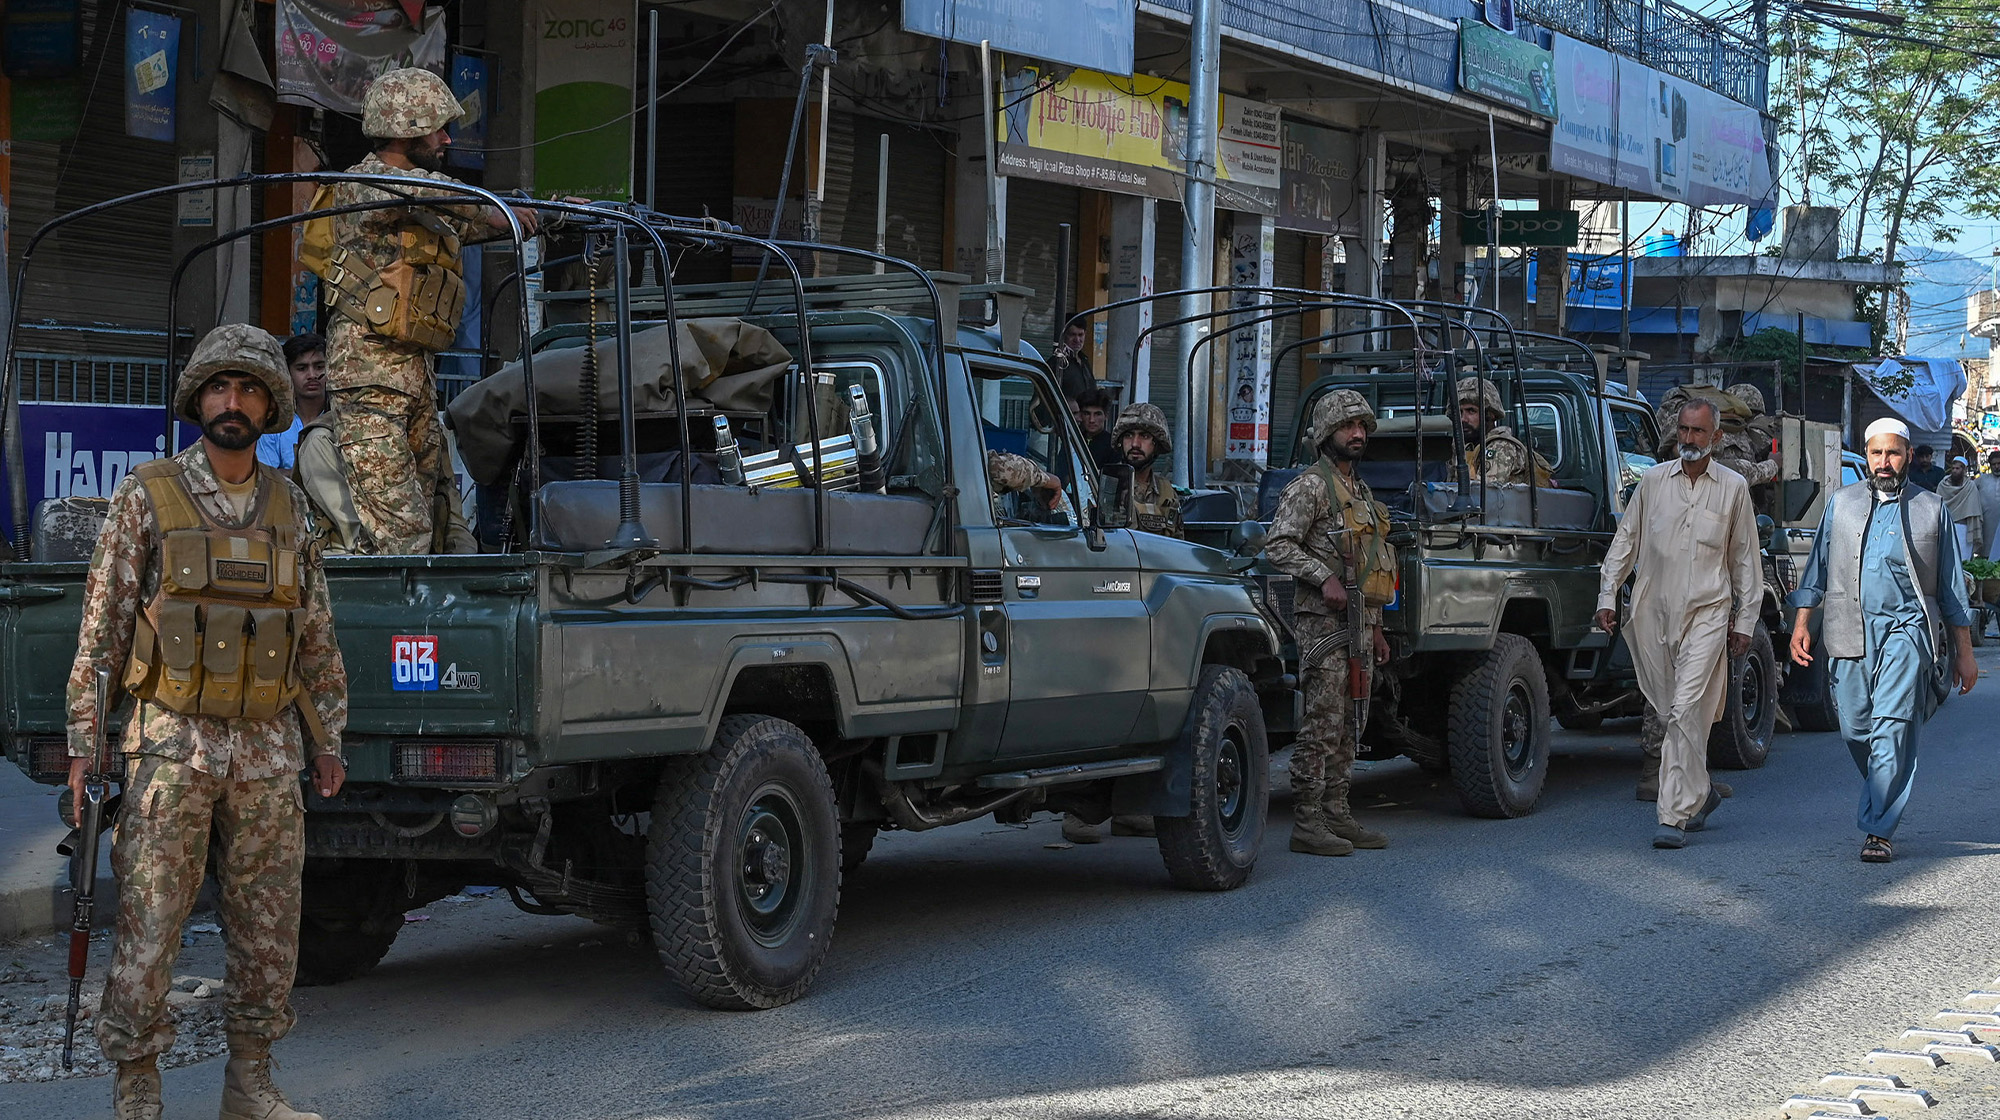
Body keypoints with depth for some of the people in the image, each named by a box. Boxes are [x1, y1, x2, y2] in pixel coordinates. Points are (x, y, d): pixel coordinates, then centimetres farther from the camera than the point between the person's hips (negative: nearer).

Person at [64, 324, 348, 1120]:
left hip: (269, 748, 4)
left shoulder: (288, 507, 10)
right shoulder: (147, 496, -1)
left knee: (269, 929, 7)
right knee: (148, 926, -4)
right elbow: (101, 627, 0)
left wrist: (327, 740, 14)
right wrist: (84, 742, -5)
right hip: (171, 745, -4)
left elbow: (316, 636, 15)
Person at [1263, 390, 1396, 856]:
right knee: (1322, 726, -11)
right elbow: (1278, 545, -15)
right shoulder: (1310, 486, -6)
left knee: (1347, 729, 10)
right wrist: (1324, 577, -23)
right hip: (1323, 624, -9)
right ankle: (1306, 824, -9)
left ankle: (1337, 816, 15)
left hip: (1358, 625, 9)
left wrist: (1376, 627, 23)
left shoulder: (1361, 491, 21)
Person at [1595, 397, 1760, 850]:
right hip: (1653, 609, 3)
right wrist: (1607, 595, 6)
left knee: (1686, 710, -14)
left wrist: (1745, 620, 8)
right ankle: (1700, 792, 31)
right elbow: (1625, 540, 13)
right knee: (1668, 712, 9)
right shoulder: (1653, 481, 8)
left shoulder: (1733, 487, 5)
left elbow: (1745, 557, 10)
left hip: (1706, 612, -3)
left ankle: (1675, 816, -15)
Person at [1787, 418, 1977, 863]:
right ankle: (1884, 798, 29)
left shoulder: (1931, 509, 11)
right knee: (1855, 728, 3)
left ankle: (1878, 830, -15)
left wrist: (1964, 654, 12)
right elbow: (1818, 567, 19)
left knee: (1891, 727, -14)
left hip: (1906, 628, -3)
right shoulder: (1842, 503, 16)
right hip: (1850, 630, 3)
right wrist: (1801, 623, 9)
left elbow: (1951, 589, 14)